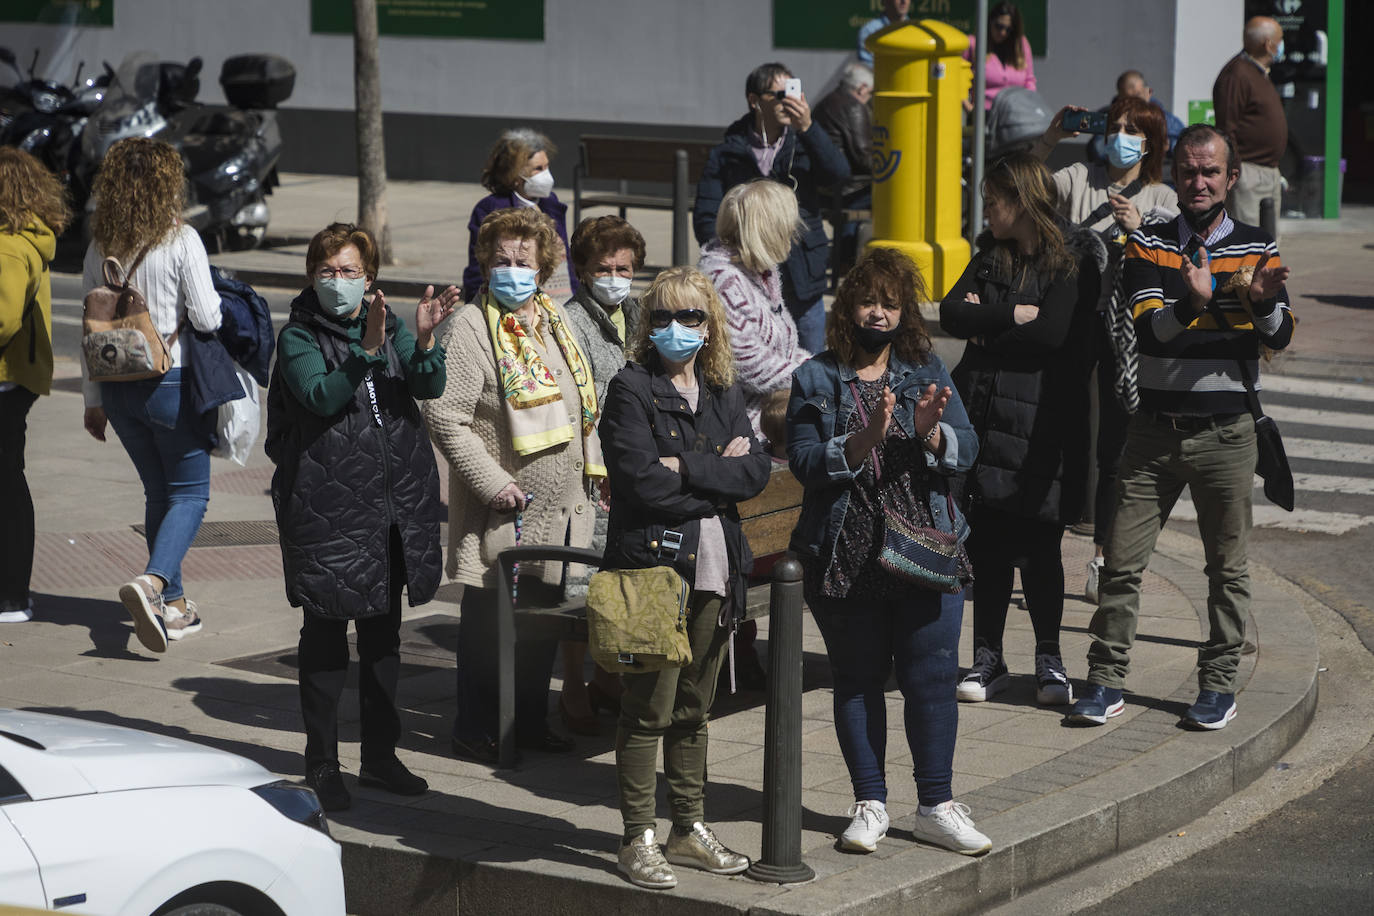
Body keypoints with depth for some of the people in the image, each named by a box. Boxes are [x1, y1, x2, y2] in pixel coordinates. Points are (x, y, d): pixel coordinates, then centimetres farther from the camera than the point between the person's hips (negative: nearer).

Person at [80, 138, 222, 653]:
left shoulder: (100, 247, 3)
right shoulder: (181, 242, -13)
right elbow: (206, 319, -15)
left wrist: (94, 399, 15)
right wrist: (215, 296, 9)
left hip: (117, 387, 5)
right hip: (170, 384, -5)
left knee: (158, 491, 18)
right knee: (189, 494, 5)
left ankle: (174, 606, 21)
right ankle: (152, 582, -20)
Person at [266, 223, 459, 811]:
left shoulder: (390, 326, 8)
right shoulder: (298, 337, -4)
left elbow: (429, 387, -6)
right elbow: (321, 396, -21)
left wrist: (424, 340, -26)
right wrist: (368, 351, -34)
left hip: (394, 507, 5)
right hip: (326, 508, -5)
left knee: (383, 635, 13)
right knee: (325, 638, 1)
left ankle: (380, 756, 24)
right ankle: (322, 766, 10)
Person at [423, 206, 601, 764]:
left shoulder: (554, 320, 11)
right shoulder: (472, 325, -12)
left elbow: (579, 402, 21)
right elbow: (444, 416, -17)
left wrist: (590, 466, 13)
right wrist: (491, 481, -19)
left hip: (560, 508, 7)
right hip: (503, 506, -7)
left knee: (545, 613, 13)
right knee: (488, 616, 2)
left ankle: (531, 719, 26)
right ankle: (474, 728, 12)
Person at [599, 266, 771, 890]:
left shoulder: (723, 393, 14)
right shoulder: (631, 388, -4)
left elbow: (757, 471, 0)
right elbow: (643, 481, -15)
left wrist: (686, 469, -12)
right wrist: (719, 478, -5)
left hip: (713, 568, 6)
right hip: (653, 563, -6)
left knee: (694, 708, 12)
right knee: (649, 709, -5)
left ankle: (690, 831, 20)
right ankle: (638, 840, 2)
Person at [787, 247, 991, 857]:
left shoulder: (927, 371, 9)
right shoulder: (817, 379, 2)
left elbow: (966, 451, 1)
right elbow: (805, 463, -9)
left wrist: (931, 432, -20)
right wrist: (864, 440, -23)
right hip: (846, 553, -1)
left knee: (931, 678, 1)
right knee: (858, 680, 7)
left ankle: (936, 806, 11)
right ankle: (870, 804, 18)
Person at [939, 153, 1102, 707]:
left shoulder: (1073, 262, -5)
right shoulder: (990, 257, 14)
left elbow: (1052, 334, -17)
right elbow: (951, 313, 1)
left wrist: (985, 332, -4)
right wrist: (1014, 315, -12)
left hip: (1040, 423, -5)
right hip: (983, 414, 5)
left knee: (1037, 546, -2)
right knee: (987, 545, 6)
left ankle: (1049, 660, 10)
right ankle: (988, 658, 14)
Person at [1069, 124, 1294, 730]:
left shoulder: (1257, 248, 3)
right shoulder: (1147, 245, 2)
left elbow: (1280, 338, -6)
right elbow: (1146, 331, -12)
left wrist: (1264, 302, -29)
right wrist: (1191, 303, -32)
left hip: (1226, 431, 0)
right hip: (1154, 429, 0)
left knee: (1227, 565, 5)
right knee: (1122, 560, 0)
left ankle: (1219, 685, 17)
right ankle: (1105, 682, 10)